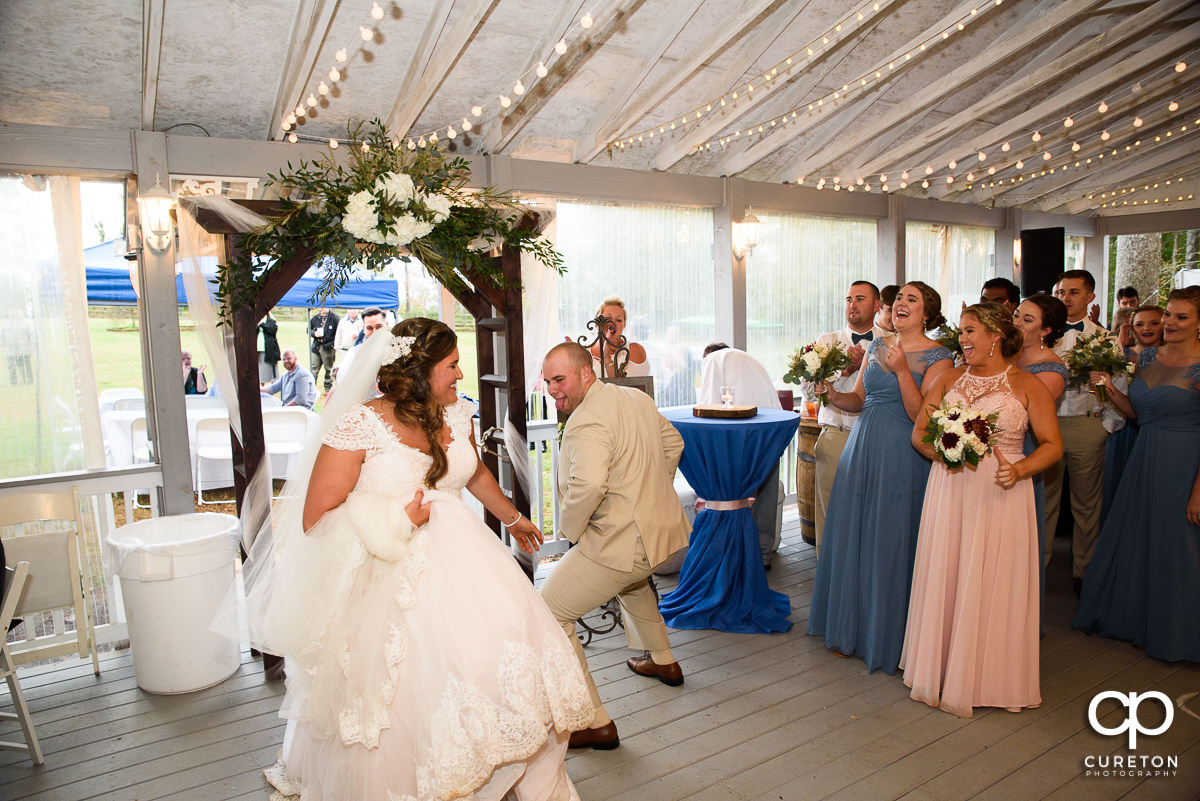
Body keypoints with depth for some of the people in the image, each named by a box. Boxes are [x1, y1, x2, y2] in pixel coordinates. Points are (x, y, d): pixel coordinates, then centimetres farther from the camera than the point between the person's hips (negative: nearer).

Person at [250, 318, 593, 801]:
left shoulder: (456, 416, 6)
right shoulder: (359, 425, -12)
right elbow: (316, 519, -11)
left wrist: (512, 518, 37)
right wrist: (394, 520, -17)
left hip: (460, 561, 5)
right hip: (389, 581, -5)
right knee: (403, 708, -6)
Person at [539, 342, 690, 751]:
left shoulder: (586, 421, -21)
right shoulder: (637, 397, 9)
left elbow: (589, 484, -37)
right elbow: (673, 444, 22)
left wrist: (570, 528, -19)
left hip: (621, 541, -10)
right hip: (662, 528, 10)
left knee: (549, 614, -2)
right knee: (632, 579, 39)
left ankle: (596, 723, 2)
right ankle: (662, 661, 57)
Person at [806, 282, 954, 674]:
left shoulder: (938, 356, -6)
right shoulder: (877, 346, 11)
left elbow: (921, 415, -14)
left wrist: (902, 370, -22)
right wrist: (833, 394, -6)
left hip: (902, 459, -5)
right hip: (863, 450, 6)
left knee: (891, 544, 2)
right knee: (853, 539, 11)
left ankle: (887, 637, 21)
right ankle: (850, 630, 28)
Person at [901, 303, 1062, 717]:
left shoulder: (1028, 385, 1)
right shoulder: (948, 379, 9)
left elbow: (1052, 444, -1)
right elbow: (918, 433, 8)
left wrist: (1020, 469, -18)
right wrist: (942, 452, -12)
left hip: (1001, 495, -3)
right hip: (950, 491, 3)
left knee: (994, 585, 2)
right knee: (945, 577, 7)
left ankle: (991, 678, 20)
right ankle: (943, 670, 23)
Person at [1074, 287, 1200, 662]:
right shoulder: (1146, 358, 6)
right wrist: (1110, 389, -5)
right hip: (1143, 459, 6)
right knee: (1134, 540, 16)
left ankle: (1168, 632, 30)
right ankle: (1133, 617, 37)